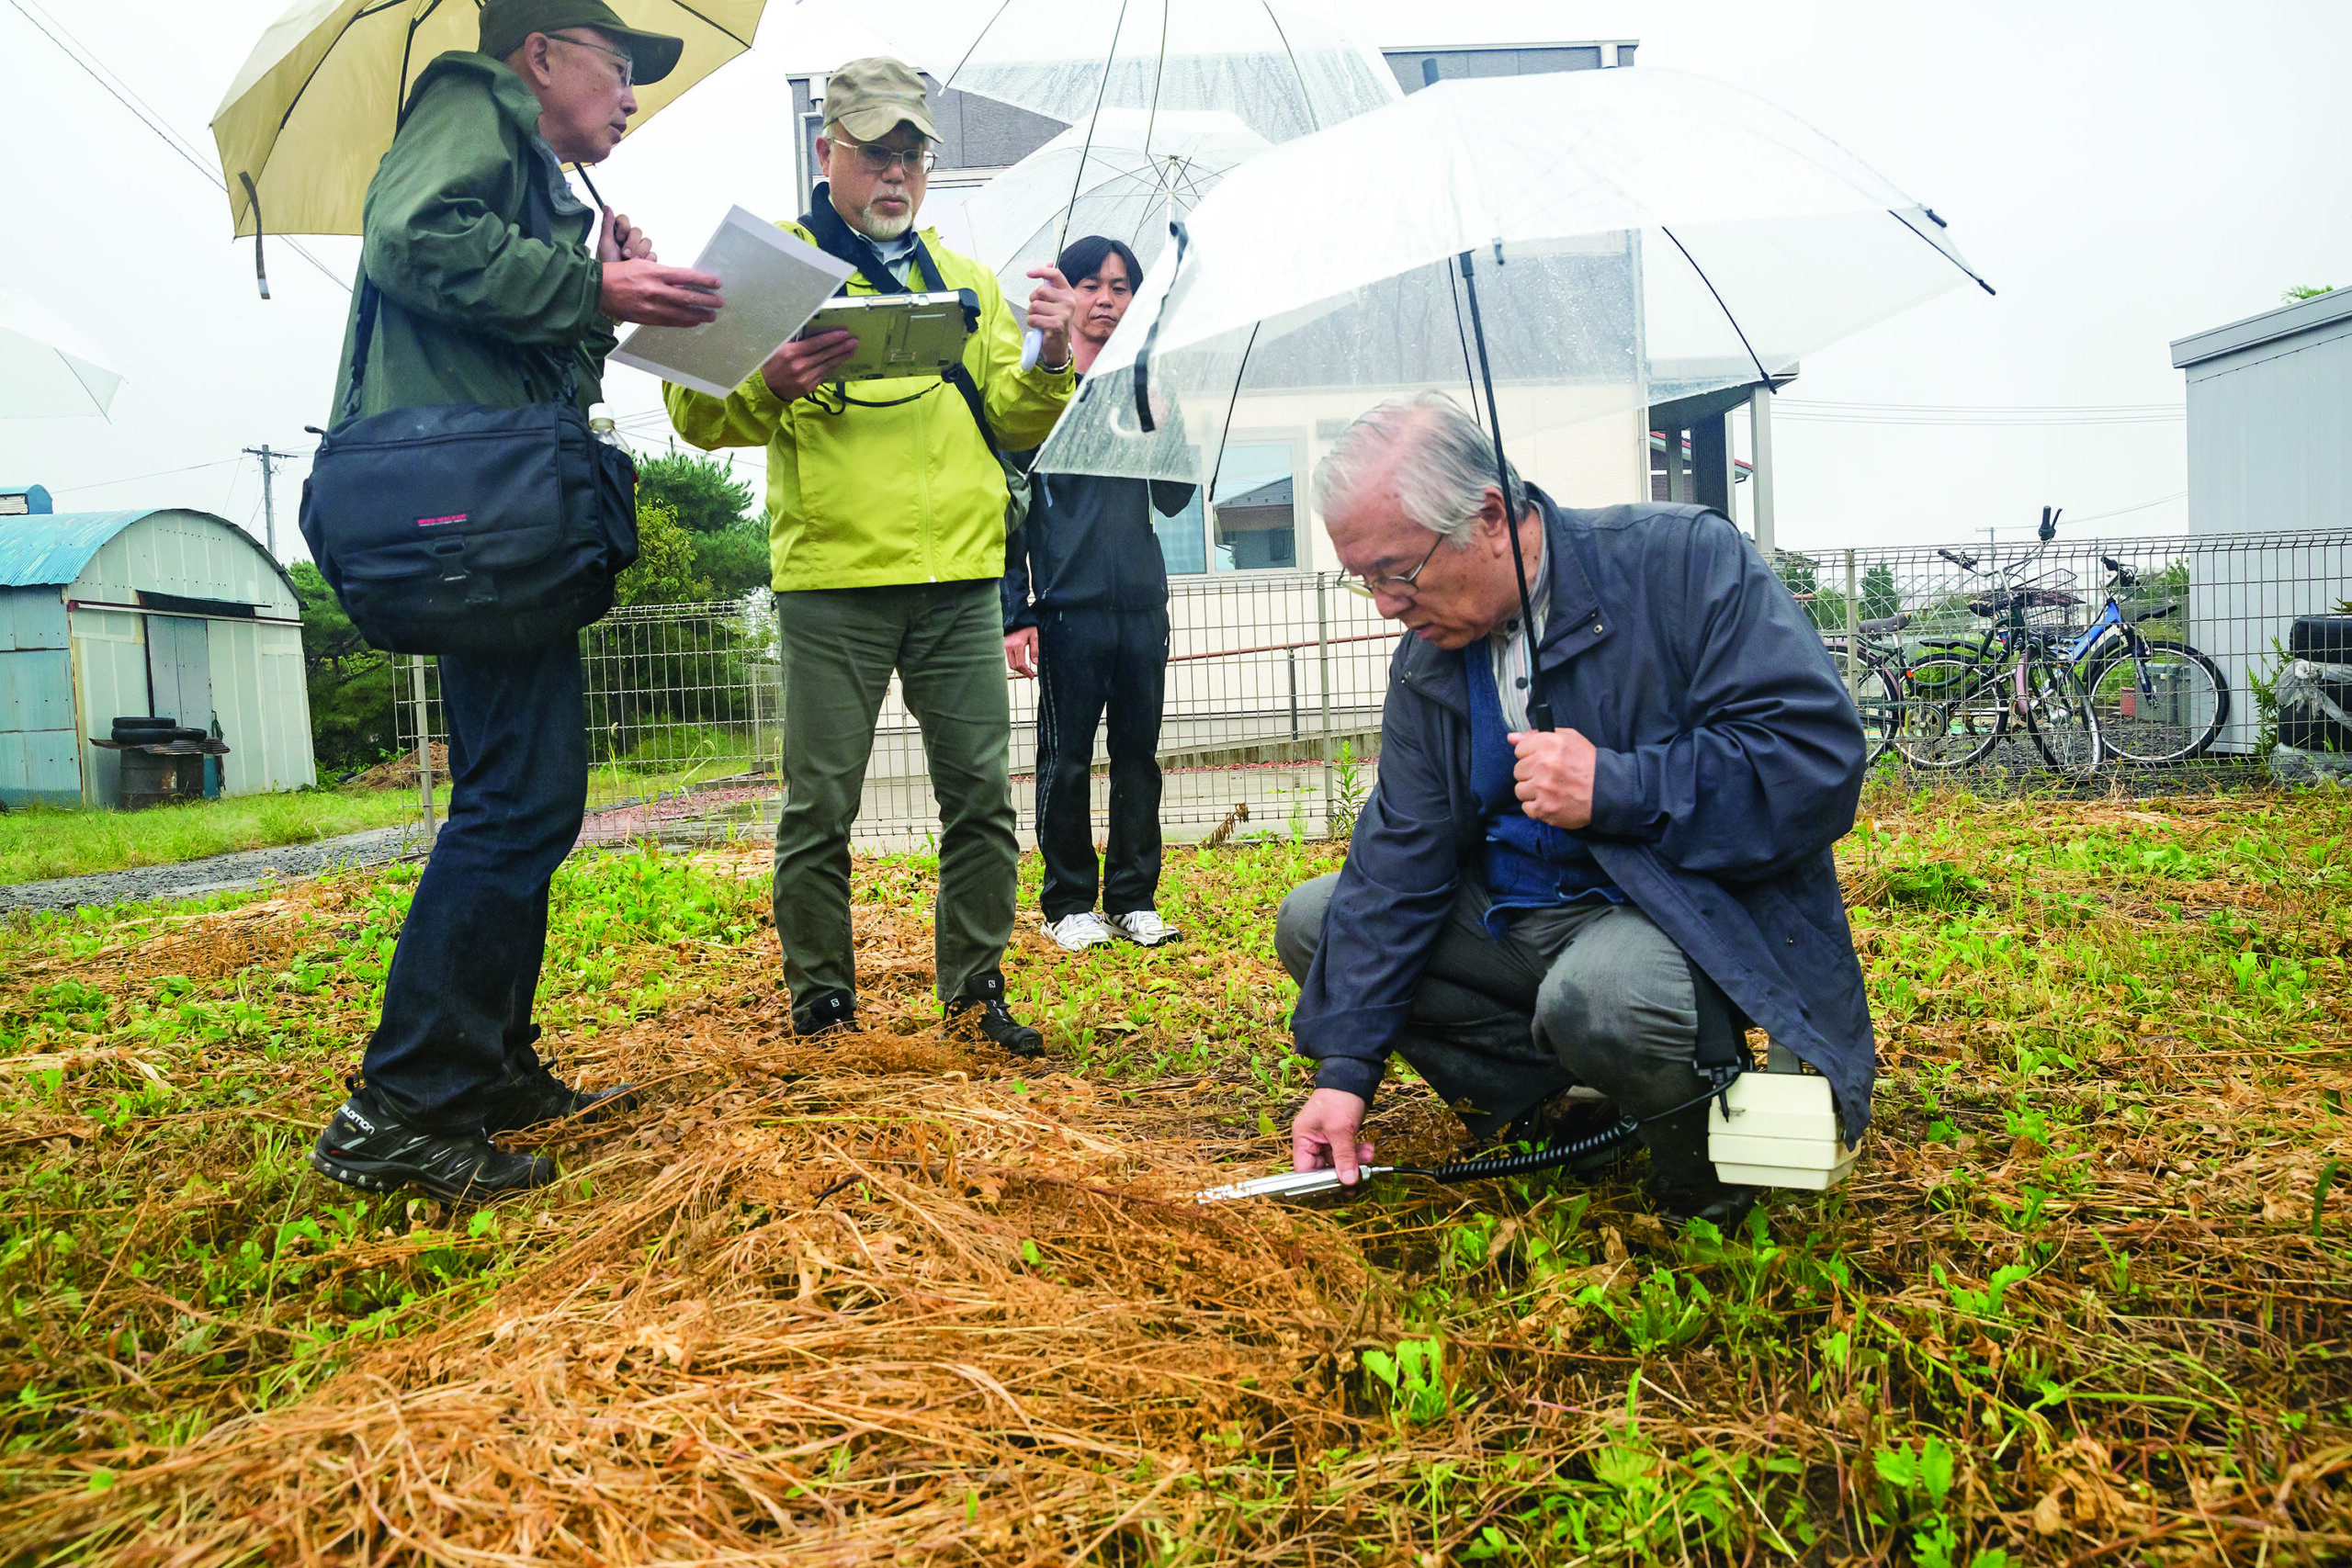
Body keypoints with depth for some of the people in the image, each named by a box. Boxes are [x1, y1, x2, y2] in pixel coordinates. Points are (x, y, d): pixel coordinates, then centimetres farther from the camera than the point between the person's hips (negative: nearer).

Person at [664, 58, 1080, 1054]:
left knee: (981, 791, 3)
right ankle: (821, 1002, 14)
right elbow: (697, 412, -1)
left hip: (959, 578, 3)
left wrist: (1048, 359, -6)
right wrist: (770, 383, -22)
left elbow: (1015, 422, 15)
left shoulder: (967, 281, 21)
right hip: (831, 574, -3)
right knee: (821, 802, 1)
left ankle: (976, 991, 15)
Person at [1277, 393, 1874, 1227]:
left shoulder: (1682, 559, -15)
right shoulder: (1424, 663, 4)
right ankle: (1548, 1099, -4)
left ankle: (1706, 1179, -5)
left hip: (1691, 911, -7)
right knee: (1311, 921, 0)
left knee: (1598, 995, -39)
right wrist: (1345, 1067, -5)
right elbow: (1396, 861, 1)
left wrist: (1615, 788, -25)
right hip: (1513, 919, 7)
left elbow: (1820, 757, -21)